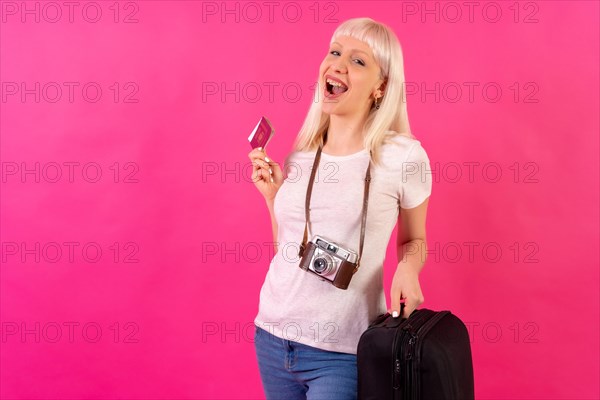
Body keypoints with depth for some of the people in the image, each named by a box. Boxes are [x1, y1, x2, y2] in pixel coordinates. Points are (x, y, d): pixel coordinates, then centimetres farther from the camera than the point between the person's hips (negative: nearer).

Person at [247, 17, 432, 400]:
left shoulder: (403, 156, -8)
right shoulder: (299, 158, 4)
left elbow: (414, 240, 6)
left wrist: (408, 267, -14)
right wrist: (272, 195, 1)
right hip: (273, 334, 5)